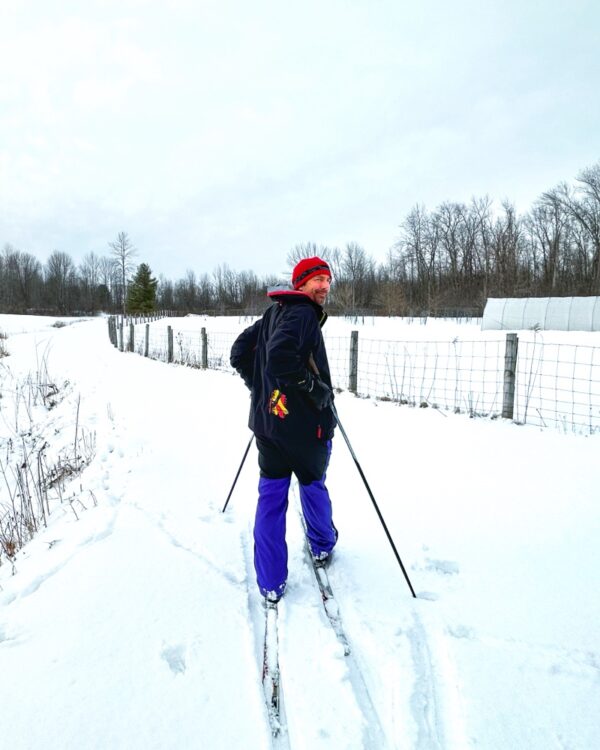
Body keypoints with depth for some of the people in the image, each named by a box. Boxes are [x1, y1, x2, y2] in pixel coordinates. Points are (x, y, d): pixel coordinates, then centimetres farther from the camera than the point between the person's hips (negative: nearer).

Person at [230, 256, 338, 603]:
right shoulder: (304, 313, -16)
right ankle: (322, 546, 45)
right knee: (313, 486, 18)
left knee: (271, 496, 10)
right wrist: (315, 387, -20)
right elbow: (280, 356, -32)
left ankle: (271, 583, 16)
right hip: (304, 423, -6)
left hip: (266, 419, 7)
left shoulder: (273, 313, 11)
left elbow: (239, 353, 14)